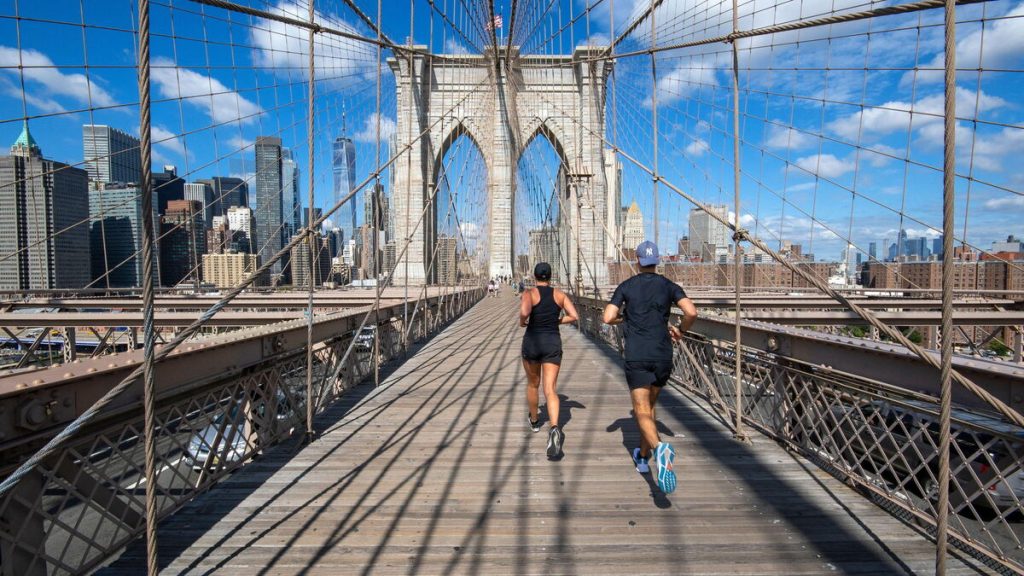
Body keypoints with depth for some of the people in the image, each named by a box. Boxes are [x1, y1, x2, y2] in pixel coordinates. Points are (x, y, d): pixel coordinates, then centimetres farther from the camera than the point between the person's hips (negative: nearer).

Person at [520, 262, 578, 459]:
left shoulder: (529, 293, -6)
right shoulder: (560, 294, 5)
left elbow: (524, 312, -26)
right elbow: (574, 316, -1)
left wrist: (522, 321, -4)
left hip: (532, 342, -1)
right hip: (553, 343, 1)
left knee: (533, 384, 22)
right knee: (550, 390, -4)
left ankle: (534, 420, 43)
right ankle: (554, 428, -30)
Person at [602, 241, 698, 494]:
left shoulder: (626, 286, 2)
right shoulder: (668, 286, 5)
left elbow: (607, 318, -6)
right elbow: (692, 311, -9)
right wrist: (681, 330, 11)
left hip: (637, 358, -3)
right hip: (663, 357, 3)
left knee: (642, 412, -4)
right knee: (649, 405, 21)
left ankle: (660, 449, -33)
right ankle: (643, 457, 34)